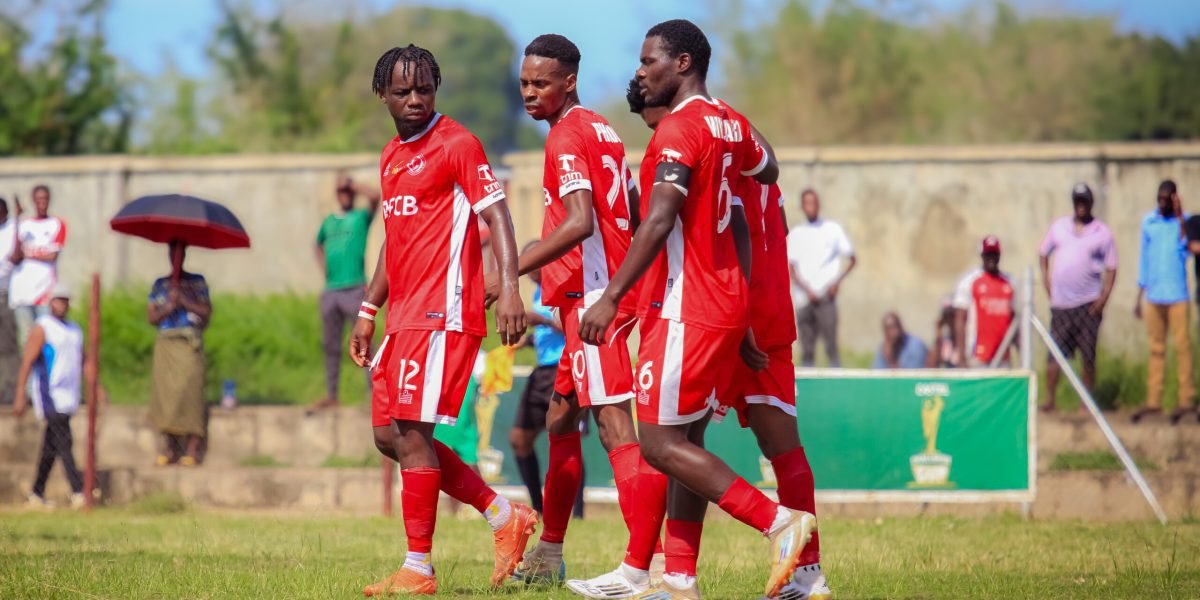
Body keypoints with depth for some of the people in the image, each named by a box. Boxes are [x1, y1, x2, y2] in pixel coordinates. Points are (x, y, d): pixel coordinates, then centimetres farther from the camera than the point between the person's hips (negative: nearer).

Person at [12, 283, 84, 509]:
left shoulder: (74, 330, 16)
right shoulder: (41, 329, -6)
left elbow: (83, 362, 22)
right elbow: (27, 362, -10)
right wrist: (20, 396, -16)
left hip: (68, 395, 7)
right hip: (49, 395, -7)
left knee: (51, 447, 10)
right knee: (64, 442, -14)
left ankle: (37, 493, 16)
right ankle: (78, 492, -20)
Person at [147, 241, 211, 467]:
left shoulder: (197, 282, 11)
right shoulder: (160, 285, 16)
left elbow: (206, 311, 0)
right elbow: (151, 317, 7)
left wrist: (183, 301, -10)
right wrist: (168, 307, -10)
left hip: (190, 344, -2)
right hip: (165, 344, 2)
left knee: (191, 392, -10)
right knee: (164, 391, -5)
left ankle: (192, 448, -12)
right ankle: (169, 448, -1)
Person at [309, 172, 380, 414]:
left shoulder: (362, 217, 4)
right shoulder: (328, 221, 17)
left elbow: (375, 196, -15)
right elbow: (319, 246, 34)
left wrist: (351, 184, -4)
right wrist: (323, 268, 17)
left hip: (354, 289, -5)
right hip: (330, 291, 5)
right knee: (331, 345, 10)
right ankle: (331, 395, 18)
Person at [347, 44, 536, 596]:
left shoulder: (456, 144, -7)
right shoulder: (392, 157, 18)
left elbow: (496, 215, -15)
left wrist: (508, 287, -27)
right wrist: (367, 312, 24)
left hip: (443, 312, -9)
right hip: (405, 315, 9)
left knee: (411, 432, -11)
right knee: (389, 435, 9)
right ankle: (505, 516, 16)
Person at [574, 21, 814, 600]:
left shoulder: (678, 129, -15)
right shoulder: (730, 127, 13)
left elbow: (659, 221, -25)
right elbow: (767, 171, 32)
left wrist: (611, 297, -26)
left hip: (685, 308, -9)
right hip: (726, 305, 9)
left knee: (659, 443, -7)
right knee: (686, 441, 10)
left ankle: (778, 521, -14)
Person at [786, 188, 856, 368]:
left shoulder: (833, 229, 7)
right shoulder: (795, 234, 10)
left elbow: (852, 259, 10)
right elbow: (792, 270, 5)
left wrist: (838, 281, -6)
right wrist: (807, 290, -11)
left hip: (826, 297, -2)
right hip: (803, 298, 2)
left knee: (831, 345, -9)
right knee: (807, 350, 2)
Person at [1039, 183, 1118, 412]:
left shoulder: (1102, 233, 2)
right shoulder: (1058, 227, 8)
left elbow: (1111, 269, 2)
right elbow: (1043, 256, 16)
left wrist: (1103, 298, -8)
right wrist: (1047, 285, 5)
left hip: (1088, 304, -1)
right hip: (1060, 303, 1)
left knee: (1088, 356, 1)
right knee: (1055, 353, -2)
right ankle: (1049, 399, 2)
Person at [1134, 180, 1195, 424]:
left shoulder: (1183, 222, -1)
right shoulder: (1148, 221, 9)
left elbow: (1184, 248, -18)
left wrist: (1179, 217, -20)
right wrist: (1139, 298, 15)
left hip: (1177, 296, -4)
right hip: (1153, 296, 4)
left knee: (1182, 347, -4)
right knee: (1156, 349, 8)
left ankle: (1185, 400, -2)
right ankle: (1153, 401, 10)